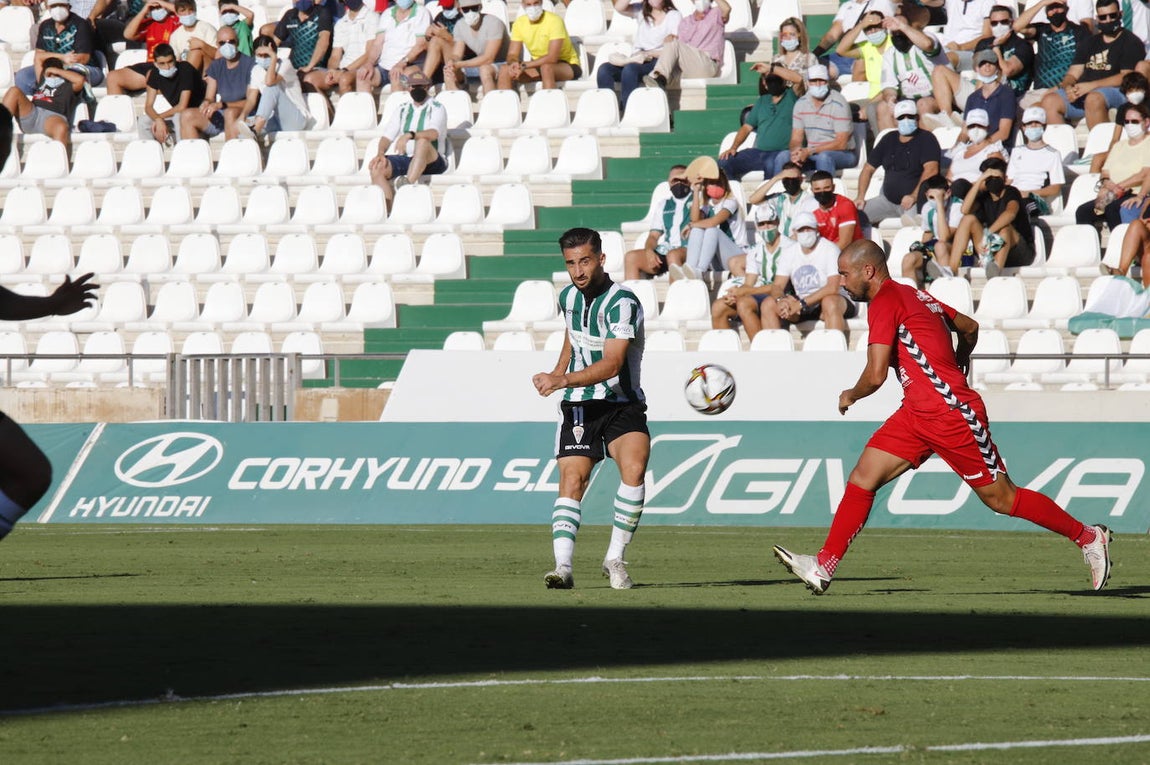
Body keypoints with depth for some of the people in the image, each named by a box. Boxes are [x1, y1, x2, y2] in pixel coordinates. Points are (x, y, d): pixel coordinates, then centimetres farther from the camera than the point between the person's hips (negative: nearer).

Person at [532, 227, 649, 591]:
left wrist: (562, 380, -35)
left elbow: (611, 364, -27)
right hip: (578, 407, 5)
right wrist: (557, 372, 31)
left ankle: (615, 558, -13)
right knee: (571, 481, -14)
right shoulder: (569, 297, 6)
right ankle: (563, 567, -24)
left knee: (634, 468, -27)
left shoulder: (623, 303, -17)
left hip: (623, 404, -5)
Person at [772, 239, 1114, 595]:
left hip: (952, 414, -10)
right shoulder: (912, 295, 14)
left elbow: (875, 376, -20)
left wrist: (850, 396, 1)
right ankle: (823, 567, -5)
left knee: (1001, 499, 0)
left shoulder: (885, 302, -14)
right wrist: (956, 371, 38)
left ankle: (1088, 537, 13)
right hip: (917, 415, 10)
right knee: (863, 477, -1)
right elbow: (970, 328, 25)